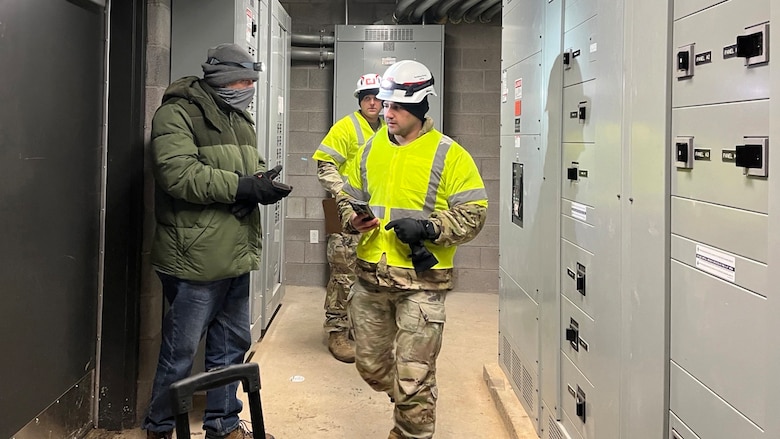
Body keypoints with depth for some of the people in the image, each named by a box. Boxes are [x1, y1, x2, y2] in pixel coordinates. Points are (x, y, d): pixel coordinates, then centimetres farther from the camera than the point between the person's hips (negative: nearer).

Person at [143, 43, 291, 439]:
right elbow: (178, 173, -23)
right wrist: (242, 186, -24)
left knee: (232, 347, 18)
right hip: (195, 256, -9)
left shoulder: (240, 118, 18)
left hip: (236, 256, 9)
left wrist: (262, 180, -6)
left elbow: (252, 166, 19)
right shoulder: (178, 113, -10)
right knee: (180, 353, 2)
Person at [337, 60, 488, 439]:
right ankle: (412, 406, 44)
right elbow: (349, 194, 21)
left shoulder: (448, 154, -6)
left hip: (421, 281, -5)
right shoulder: (371, 149, 10)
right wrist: (352, 219, -2)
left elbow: (473, 211, -8)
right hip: (370, 275, 6)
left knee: (413, 375, -1)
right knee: (370, 364, 17)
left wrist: (428, 228, -21)